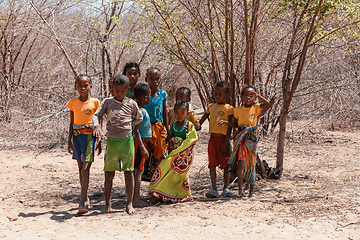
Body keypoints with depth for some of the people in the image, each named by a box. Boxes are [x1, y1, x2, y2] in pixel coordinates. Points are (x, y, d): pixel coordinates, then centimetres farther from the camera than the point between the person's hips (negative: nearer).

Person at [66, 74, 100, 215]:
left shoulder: (95, 102, -1)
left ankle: (82, 202, -12)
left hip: (89, 137, -4)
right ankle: (86, 199, 21)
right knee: (81, 169, 10)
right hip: (77, 136, 4)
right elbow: (72, 123, 13)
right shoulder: (73, 103, 7)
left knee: (85, 170, -11)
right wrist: (69, 141, 10)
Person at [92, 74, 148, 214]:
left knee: (128, 172, 2)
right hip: (111, 141, -1)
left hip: (127, 141, 1)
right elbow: (96, 115, -8)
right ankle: (108, 203, 15)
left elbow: (139, 120, 17)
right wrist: (96, 126, -29)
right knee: (109, 174, 3)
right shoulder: (107, 102, 2)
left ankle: (129, 204, 9)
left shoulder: (131, 104, 4)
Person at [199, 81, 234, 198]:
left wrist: (226, 142, -10)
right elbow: (202, 120, 17)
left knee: (225, 165, 4)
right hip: (212, 140, 3)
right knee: (212, 164, -2)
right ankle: (214, 189, -2)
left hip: (223, 140, -3)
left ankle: (226, 188, 16)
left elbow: (230, 126, -5)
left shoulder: (229, 108, -1)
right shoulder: (211, 106, 11)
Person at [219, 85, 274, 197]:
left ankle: (252, 189, 18)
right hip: (241, 137, 0)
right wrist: (226, 122, -5)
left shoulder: (256, 108, 4)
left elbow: (269, 104, -5)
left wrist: (258, 96, -5)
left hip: (252, 138, 1)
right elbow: (235, 124, 13)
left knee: (251, 163, 6)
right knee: (240, 162, -14)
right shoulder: (238, 109, 6)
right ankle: (240, 189, -7)